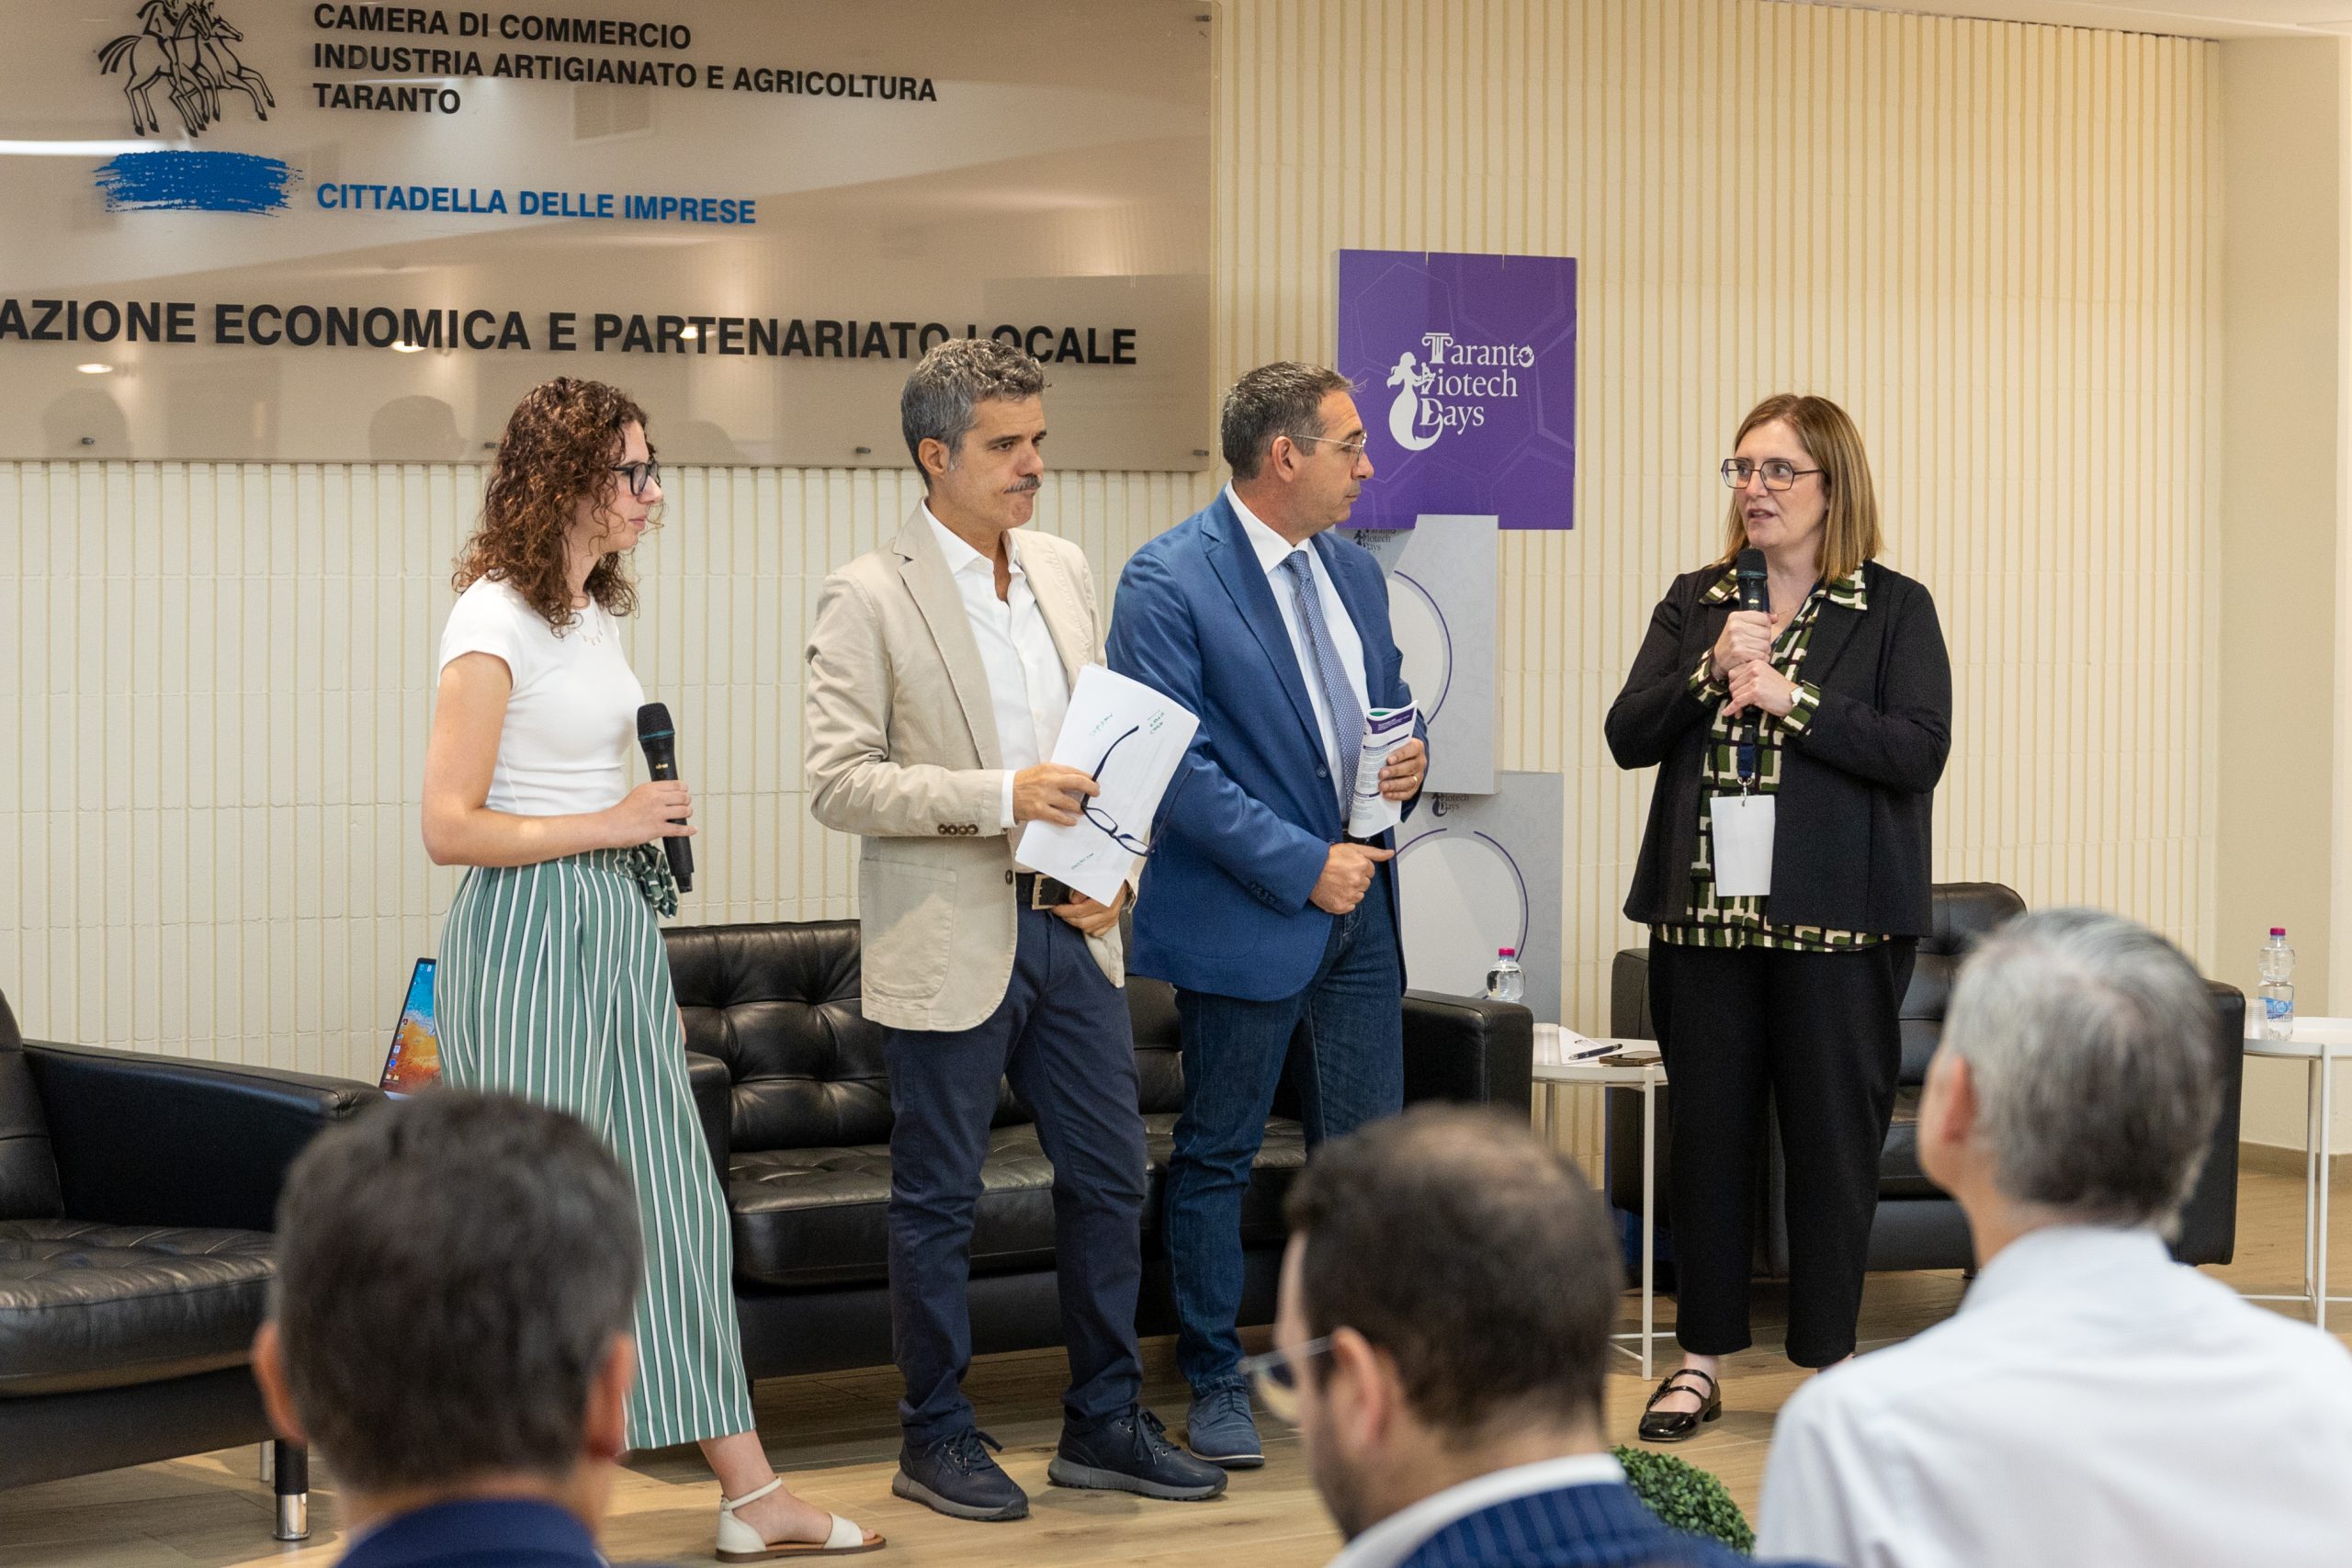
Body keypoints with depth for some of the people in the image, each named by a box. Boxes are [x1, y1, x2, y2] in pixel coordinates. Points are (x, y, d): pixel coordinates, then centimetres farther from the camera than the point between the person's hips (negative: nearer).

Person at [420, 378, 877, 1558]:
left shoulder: (595, 610, 13)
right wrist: (611, 824, -15)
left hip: (615, 928, 8)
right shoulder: (495, 622, -14)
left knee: (673, 1203, 9)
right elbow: (451, 827, -17)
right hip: (528, 935, -8)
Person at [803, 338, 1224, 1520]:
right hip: (950, 944, -6)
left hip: (1070, 930, 6)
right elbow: (838, 781, -15)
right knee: (937, 1202, 4)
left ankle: (1104, 1423, 24)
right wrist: (997, 797, -22)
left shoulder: (1063, 570, 9)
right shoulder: (867, 599, -10)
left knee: (1109, 1178, 10)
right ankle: (935, 1441, 17)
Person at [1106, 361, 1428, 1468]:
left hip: (1357, 901, 6)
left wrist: (1409, 758, -1)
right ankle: (1215, 1387, 17)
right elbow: (1174, 761, -17)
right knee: (1217, 1159, 6)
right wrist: (1301, 864, -18)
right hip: (1243, 915, -6)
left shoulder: (1353, 572, 10)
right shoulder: (1169, 580, -13)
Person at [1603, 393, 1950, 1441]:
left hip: (1835, 920, -3)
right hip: (1704, 914, 3)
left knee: (1833, 1138, 2)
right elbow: (1627, 736, 4)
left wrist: (1790, 697, -16)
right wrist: (1710, 673, -12)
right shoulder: (1694, 604, 11)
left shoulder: (1893, 609, 1)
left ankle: (1828, 1358, 13)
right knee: (1707, 1131, 7)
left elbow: (1919, 750, -11)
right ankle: (1702, 1358, 17)